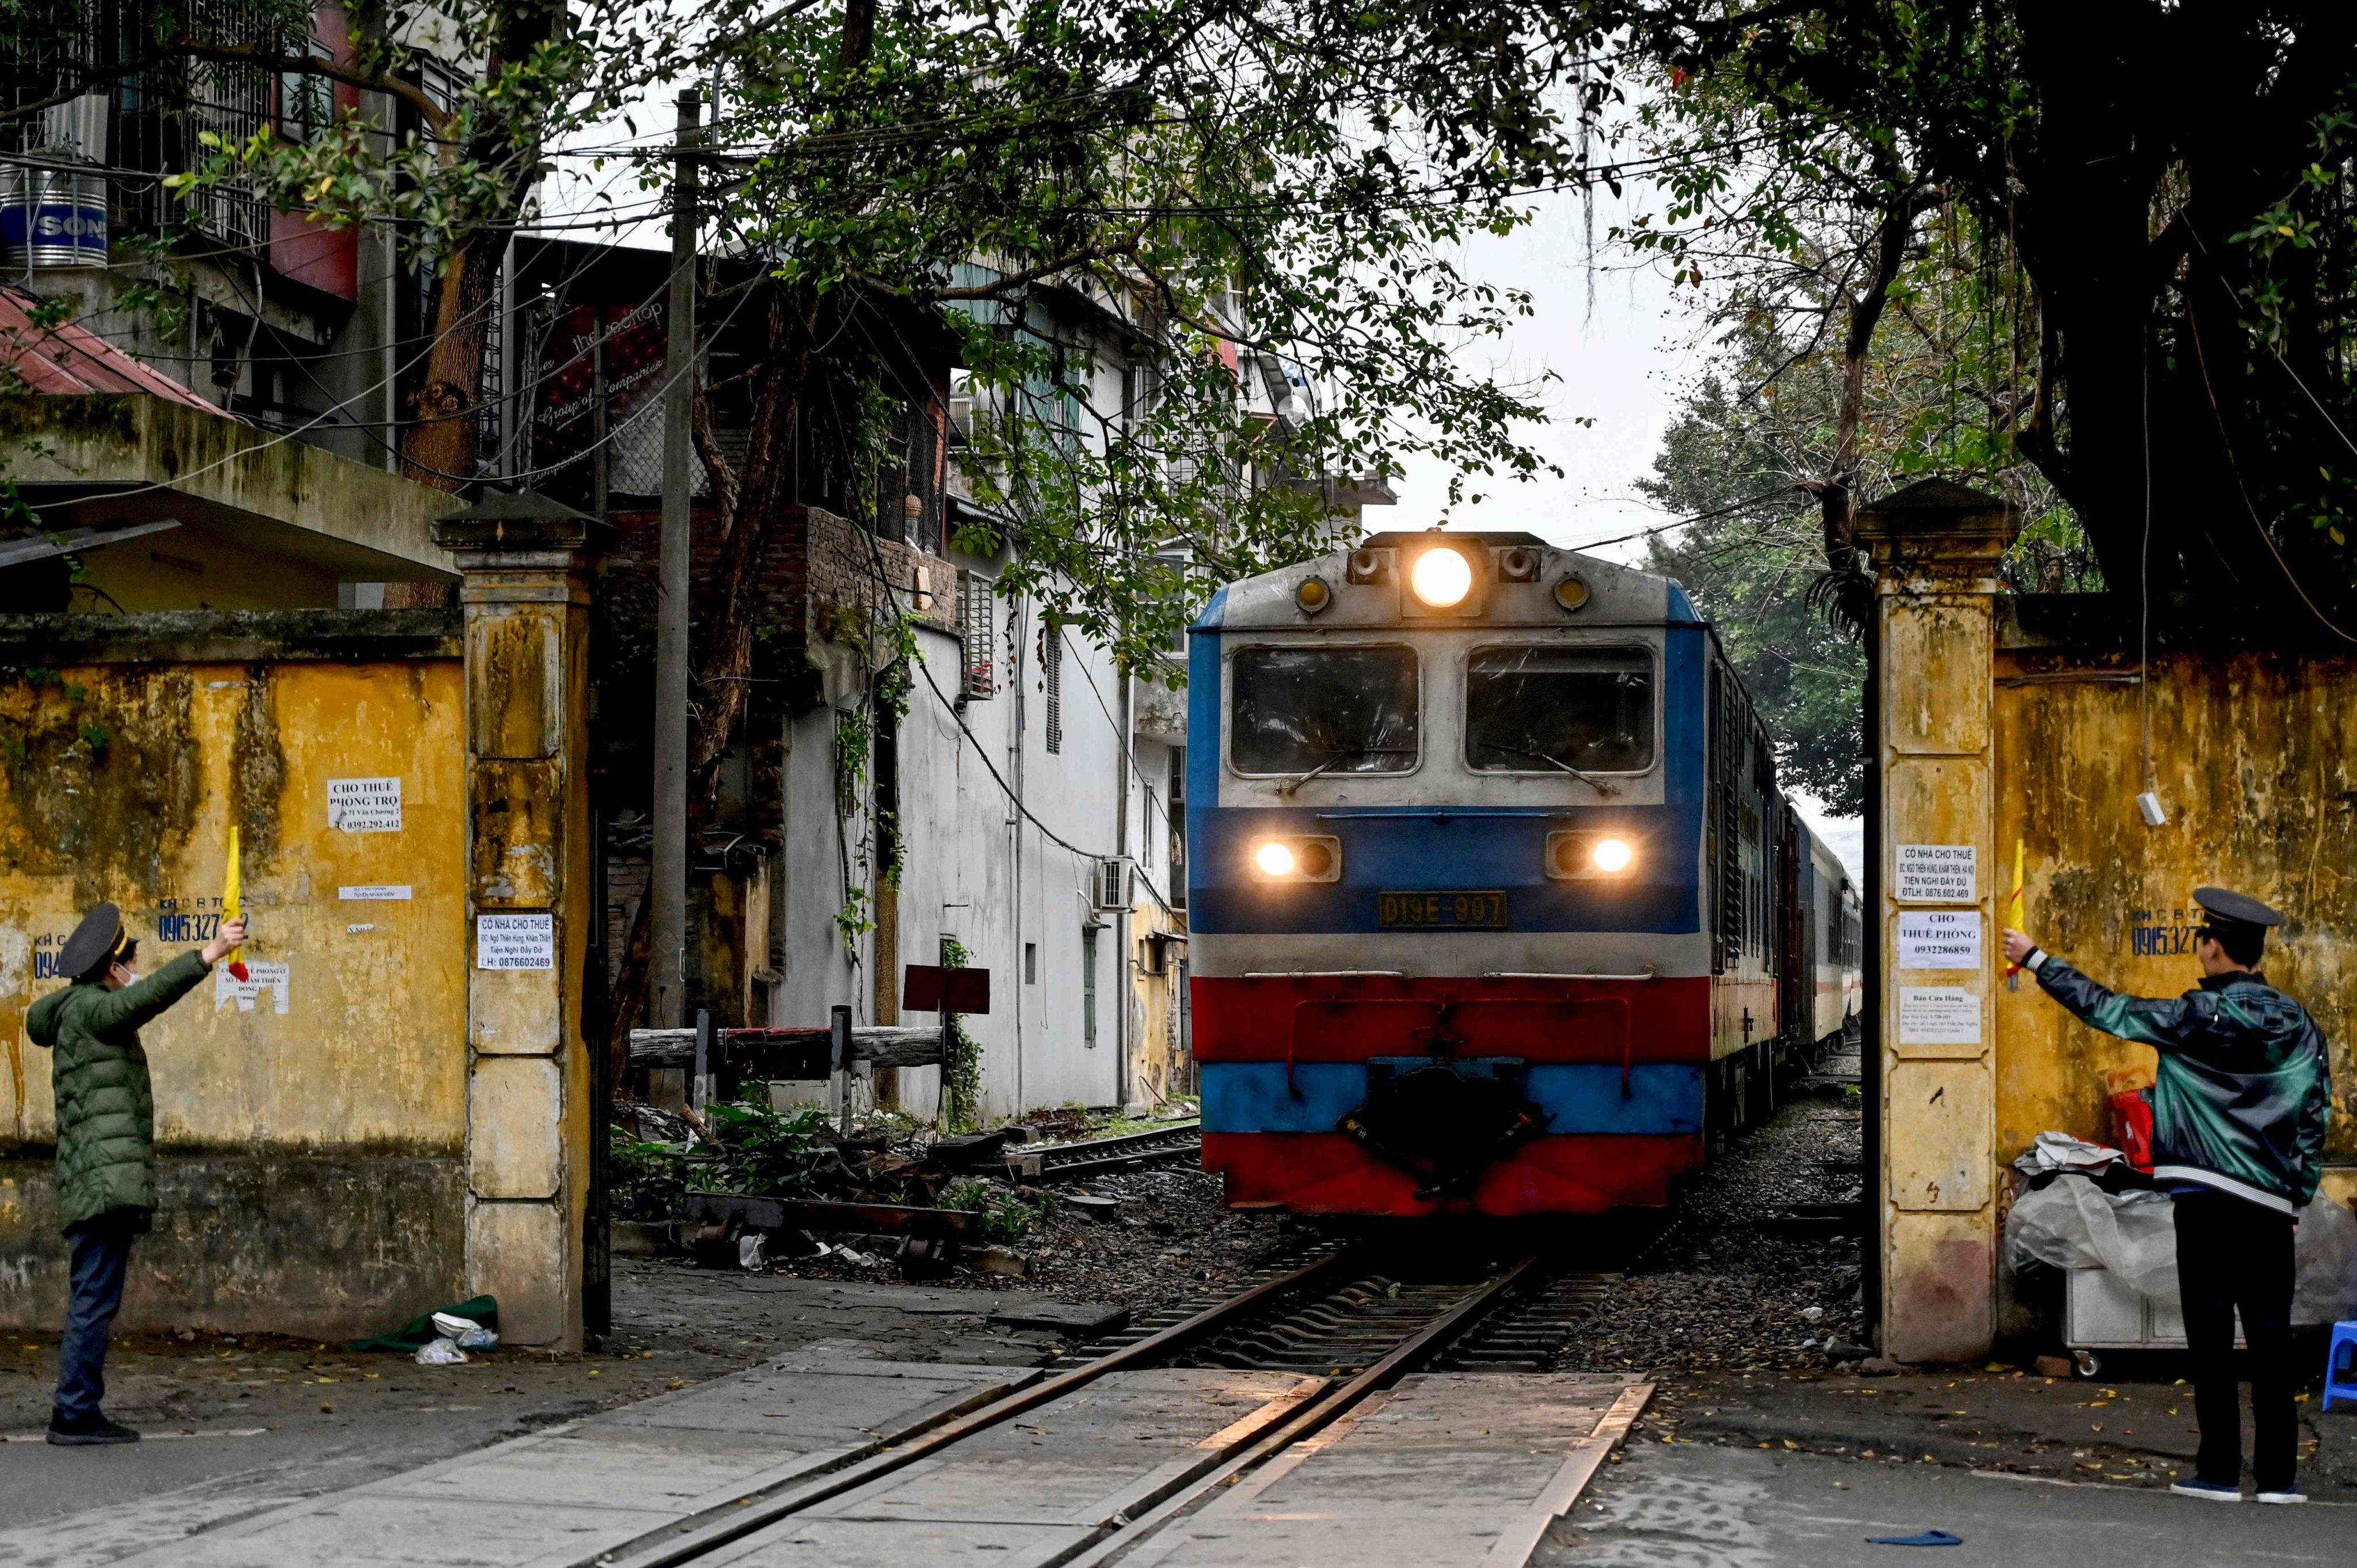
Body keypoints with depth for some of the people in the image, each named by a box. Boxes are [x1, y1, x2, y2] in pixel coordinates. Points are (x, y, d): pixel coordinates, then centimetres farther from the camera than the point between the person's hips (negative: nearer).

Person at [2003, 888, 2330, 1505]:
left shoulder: (2196, 1017, -7)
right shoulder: (2298, 1025, 6)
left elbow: (2106, 1009, 1)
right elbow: (2316, 1114, 7)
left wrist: (2037, 959, 12)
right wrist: (2300, 1194, 16)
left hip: (2207, 1195, -4)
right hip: (2273, 1202, 4)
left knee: (2211, 1337, 0)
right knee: (2271, 1339, 6)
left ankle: (2219, 1472, 1)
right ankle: (2279, 1475, 6)